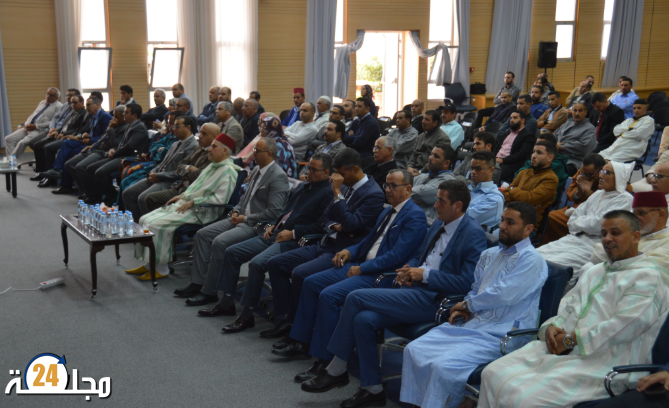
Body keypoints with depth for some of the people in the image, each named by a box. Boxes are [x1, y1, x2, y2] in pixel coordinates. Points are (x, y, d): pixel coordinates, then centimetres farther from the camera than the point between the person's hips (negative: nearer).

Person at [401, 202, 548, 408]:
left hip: (499, 335, -8)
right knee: (414, 350, -7)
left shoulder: (531, 259, -9)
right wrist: (463, 309, 3)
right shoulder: (489, 255, 18)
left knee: (443, 366, -27)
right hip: (471, 323, 8)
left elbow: (503, 294, -18)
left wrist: (468, 304, -4)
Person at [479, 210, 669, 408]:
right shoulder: (595, 272, 27)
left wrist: (572, 339, -12)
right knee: (492, 373, -13)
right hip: (563, 347, 8)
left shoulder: (647, 276, 0)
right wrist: (551, 326, 1)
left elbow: (625, 324, -13)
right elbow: (567, 306, 25)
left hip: (603, 361, -8)